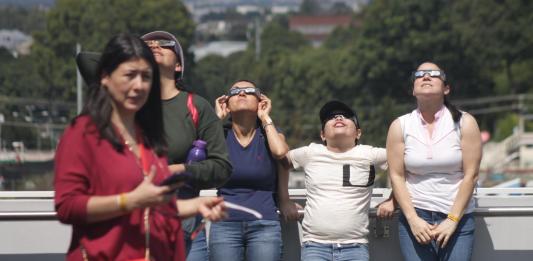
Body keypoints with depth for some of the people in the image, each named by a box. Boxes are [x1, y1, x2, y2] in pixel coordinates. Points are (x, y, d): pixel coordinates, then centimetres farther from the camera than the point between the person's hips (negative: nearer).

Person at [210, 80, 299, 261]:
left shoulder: (269, 135, 7)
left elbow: (280, 151, -18)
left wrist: (265, 117, -3)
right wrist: (218, 118, 0)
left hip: (265, 225, 0)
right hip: (225, 224, 1)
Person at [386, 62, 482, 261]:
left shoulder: (464, 123, 0)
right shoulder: (400, 126, 3)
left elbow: (470, 175, -4)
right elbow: (397, 176, 1)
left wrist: (452, 220, -9)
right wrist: (413, 219, -9)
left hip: (457, 219, -1)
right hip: (414, 217, 1)